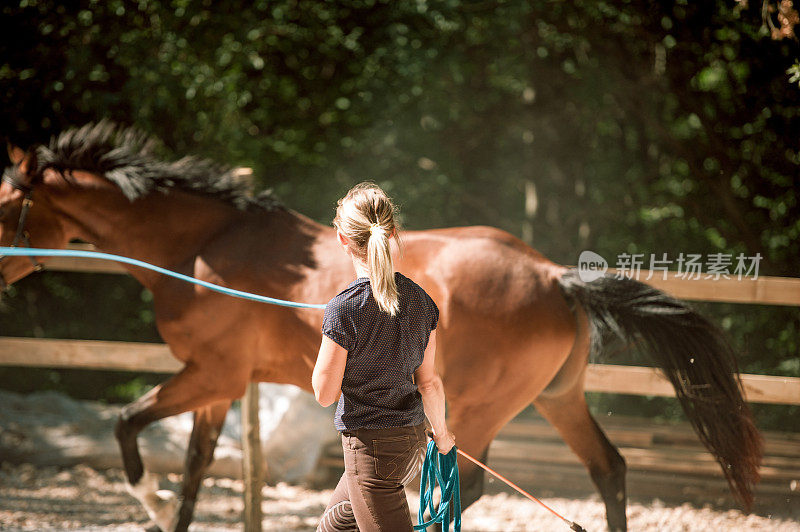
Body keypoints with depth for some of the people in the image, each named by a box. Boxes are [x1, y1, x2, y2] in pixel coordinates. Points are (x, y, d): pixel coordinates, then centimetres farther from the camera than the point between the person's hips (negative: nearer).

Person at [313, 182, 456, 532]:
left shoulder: (344, 309, -20)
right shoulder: (420, 300, -1)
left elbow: (325, 393, -12)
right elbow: (429, 382, 6)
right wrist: (440, 431, 23)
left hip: (371, 446, -7)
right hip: (413, 440, 7)